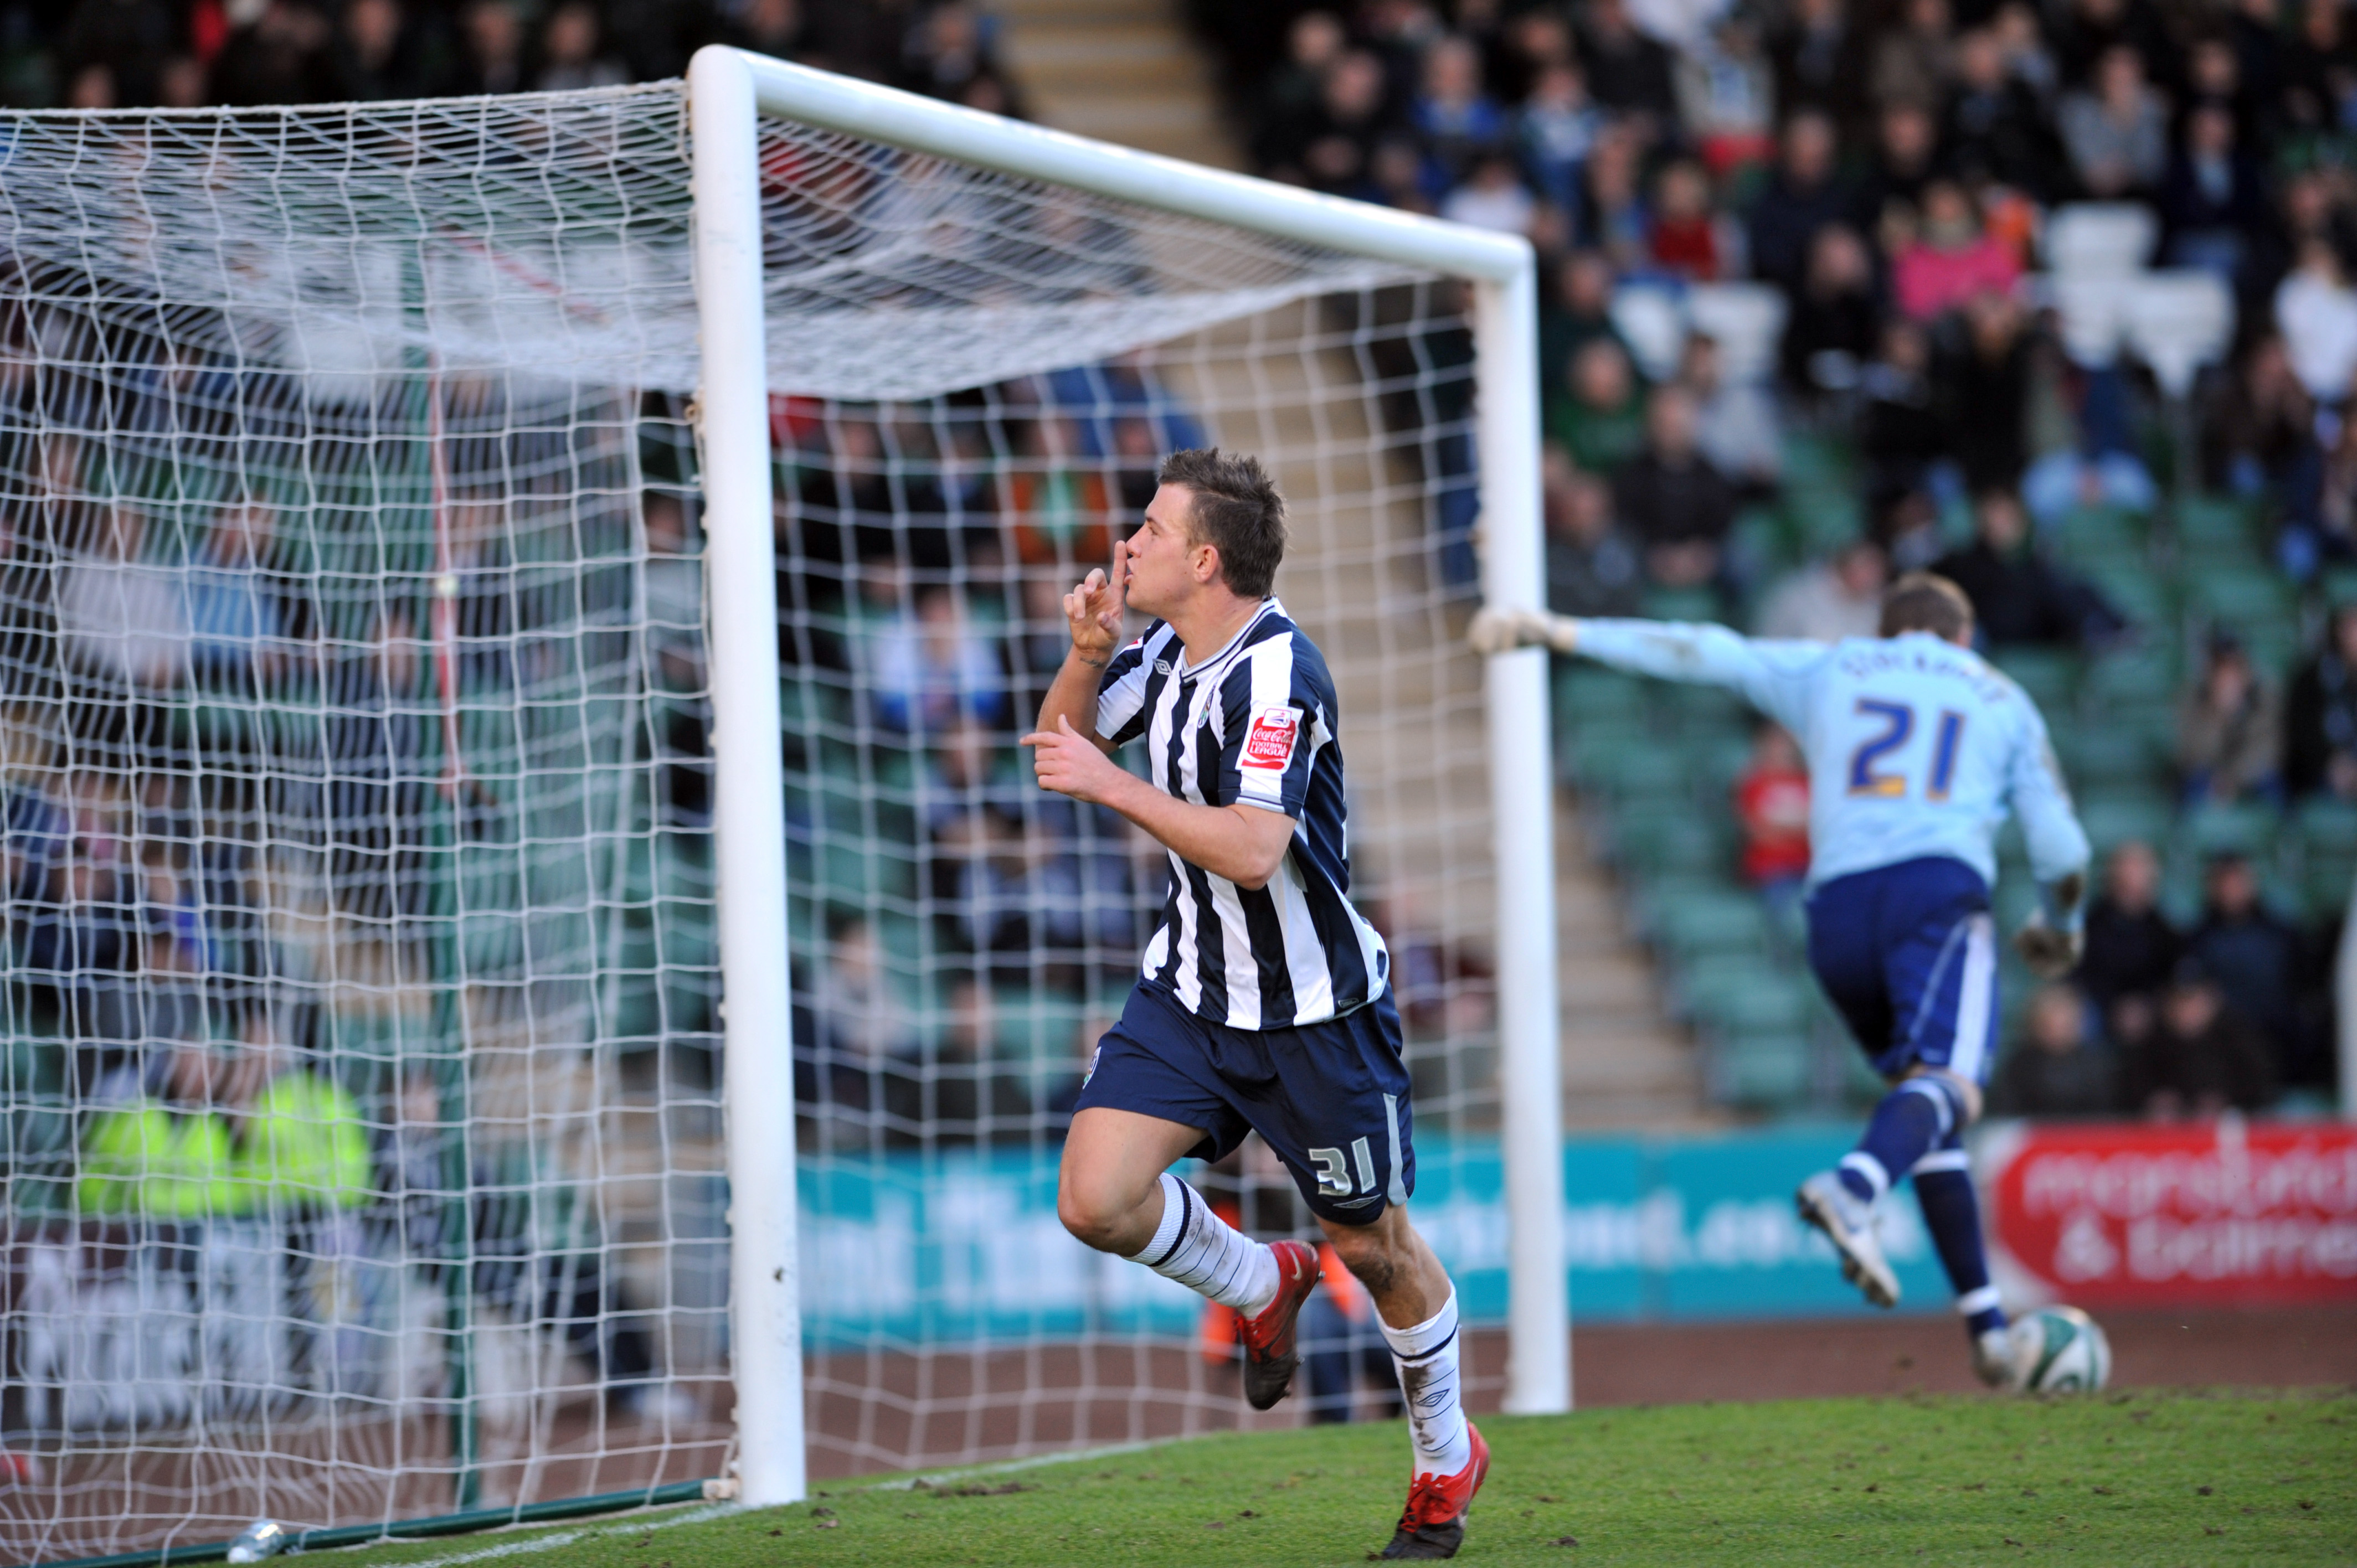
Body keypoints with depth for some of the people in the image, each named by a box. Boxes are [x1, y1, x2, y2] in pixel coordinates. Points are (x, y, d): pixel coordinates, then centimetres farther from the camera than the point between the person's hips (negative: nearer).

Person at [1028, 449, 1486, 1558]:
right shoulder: (1168, 648, 2)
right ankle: (1262, 1287, 18)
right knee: (1097, 1199, -11)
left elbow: (1252, 850, -33)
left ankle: (1447, 1458, 30)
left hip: (1313, 1008, -7)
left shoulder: (1278, 670, -24)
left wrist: (1112, 785, -28)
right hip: (1190, 991, 7)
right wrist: (1088, 650, -4)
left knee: (1371, 1245, 7)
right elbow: (1064, 741, 16)